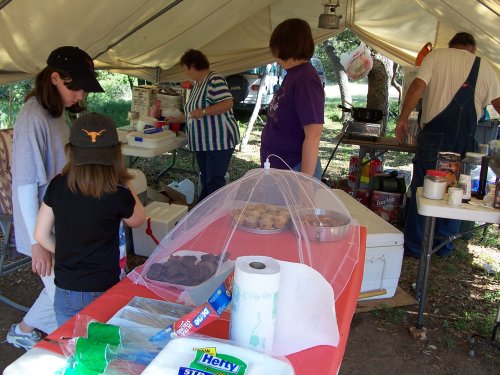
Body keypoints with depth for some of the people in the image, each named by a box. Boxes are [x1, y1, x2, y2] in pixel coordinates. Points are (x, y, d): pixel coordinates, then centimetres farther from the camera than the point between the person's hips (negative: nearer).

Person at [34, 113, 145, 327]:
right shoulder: (118, 195, -19)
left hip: (65, 291, 4)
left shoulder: (57, 186, -8)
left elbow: (41, 235, 1)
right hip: (102, 292, -3)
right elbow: (137, 220, 3)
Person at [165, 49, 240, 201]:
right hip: (202, 142, 9)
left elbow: (227, 103, -23)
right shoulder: (196, 85, 15)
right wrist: (176, 119, 25)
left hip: (219, 141, -9)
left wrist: (203, 111, -26)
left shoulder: (214, 80, -13)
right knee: (205, 180, 12)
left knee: (214, 182, -7)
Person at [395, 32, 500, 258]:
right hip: (464, 140, 3)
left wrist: (403, 118, -7)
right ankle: (444, 245, 21)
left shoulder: (436, 55, 6)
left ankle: (414, 246, 8)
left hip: (434, 135, -2)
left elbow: (418, 86, -8)